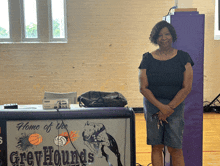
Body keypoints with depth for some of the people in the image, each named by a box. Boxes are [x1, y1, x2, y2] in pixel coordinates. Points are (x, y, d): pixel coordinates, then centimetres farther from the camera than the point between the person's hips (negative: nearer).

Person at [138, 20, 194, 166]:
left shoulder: (183, 57, 2)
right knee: (157, 147, 4)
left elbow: (187, 88, -4)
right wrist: (161, 107, -12)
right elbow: (143, 88, -2)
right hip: (153, 105, 1)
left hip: (176, 105, -1)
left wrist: (170, 108, -11)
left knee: (175, 148, -4)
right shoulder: (148, 59, 3)